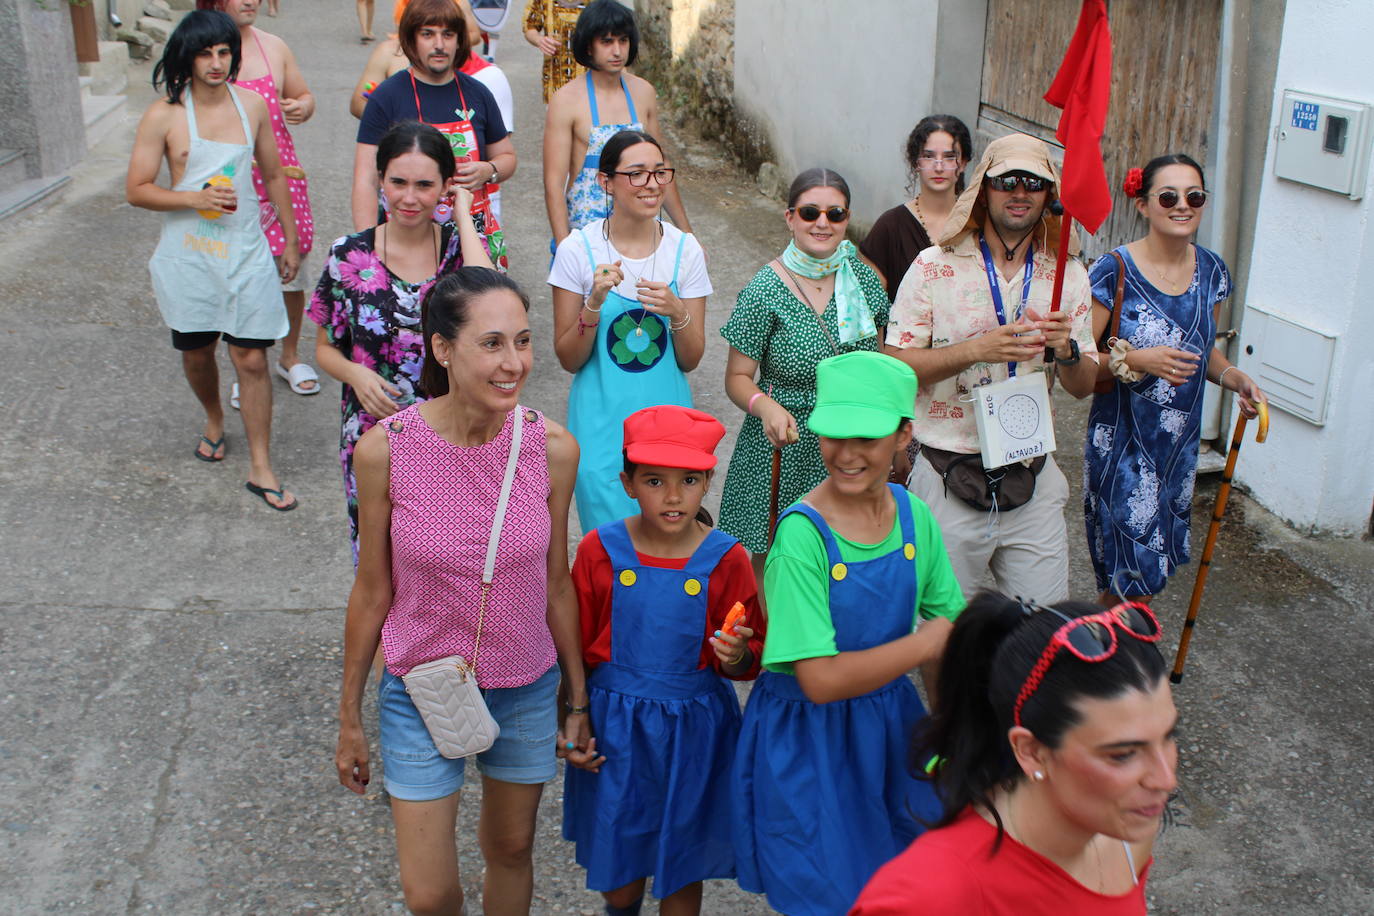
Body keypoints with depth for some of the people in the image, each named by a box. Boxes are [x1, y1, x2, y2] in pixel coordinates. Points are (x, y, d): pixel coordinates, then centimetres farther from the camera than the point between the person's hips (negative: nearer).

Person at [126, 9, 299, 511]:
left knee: (252, 358, -2)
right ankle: (214, 420, 47)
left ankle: (261, 468, 8)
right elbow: (136, 190, -5)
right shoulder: (164, 116, -7)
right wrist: (195, 197, -20)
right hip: (188, 256, -1)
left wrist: (290, 242, 15)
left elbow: (274, 176, 12)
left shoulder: (252, 106, 1)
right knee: (196, 352, 16)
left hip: (246, 252, 1)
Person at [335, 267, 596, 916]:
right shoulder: (385, 448, -19)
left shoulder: (552, 447, -15)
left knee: (510, 849, 22)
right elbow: (372, 591, -6)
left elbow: (555, 583, -2)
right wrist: (349, 719, 3)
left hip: (525, 692, 2)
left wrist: (579, 702, 7)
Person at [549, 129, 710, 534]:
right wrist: (595, 303, -19)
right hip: (603, 424, -2)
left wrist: (677, 313, -18)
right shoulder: (578, 249, -7)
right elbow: (568, 359, -4)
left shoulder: (685, 249, -1)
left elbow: (690, 360, 2)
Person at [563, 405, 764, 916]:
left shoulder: (725, 560, -10)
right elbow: (574, 647, 3)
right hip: (614, 723, 1)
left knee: (682, 863, 14)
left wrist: (737, 657, -24)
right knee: (617, 867, 16)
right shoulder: (600, 551, -9)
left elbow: (750, 656, -2)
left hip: (694, 725, -1)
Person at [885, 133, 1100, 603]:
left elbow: (1084, 385, 8)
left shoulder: (1068, 275, 6)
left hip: (1033, 480, 3)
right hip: (950, 480, -3)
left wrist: (1066, 350, -15)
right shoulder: (935, 266, -5)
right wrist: (977, 350, -22)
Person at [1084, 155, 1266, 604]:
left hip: (1180, 445, 6)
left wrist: (1235, 378, -1)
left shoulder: (1211, 271, 4)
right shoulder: (1114, 271, -14)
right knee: (1135, 584, -4)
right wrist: (1134, 360, -28)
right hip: (1123, 444, -6)